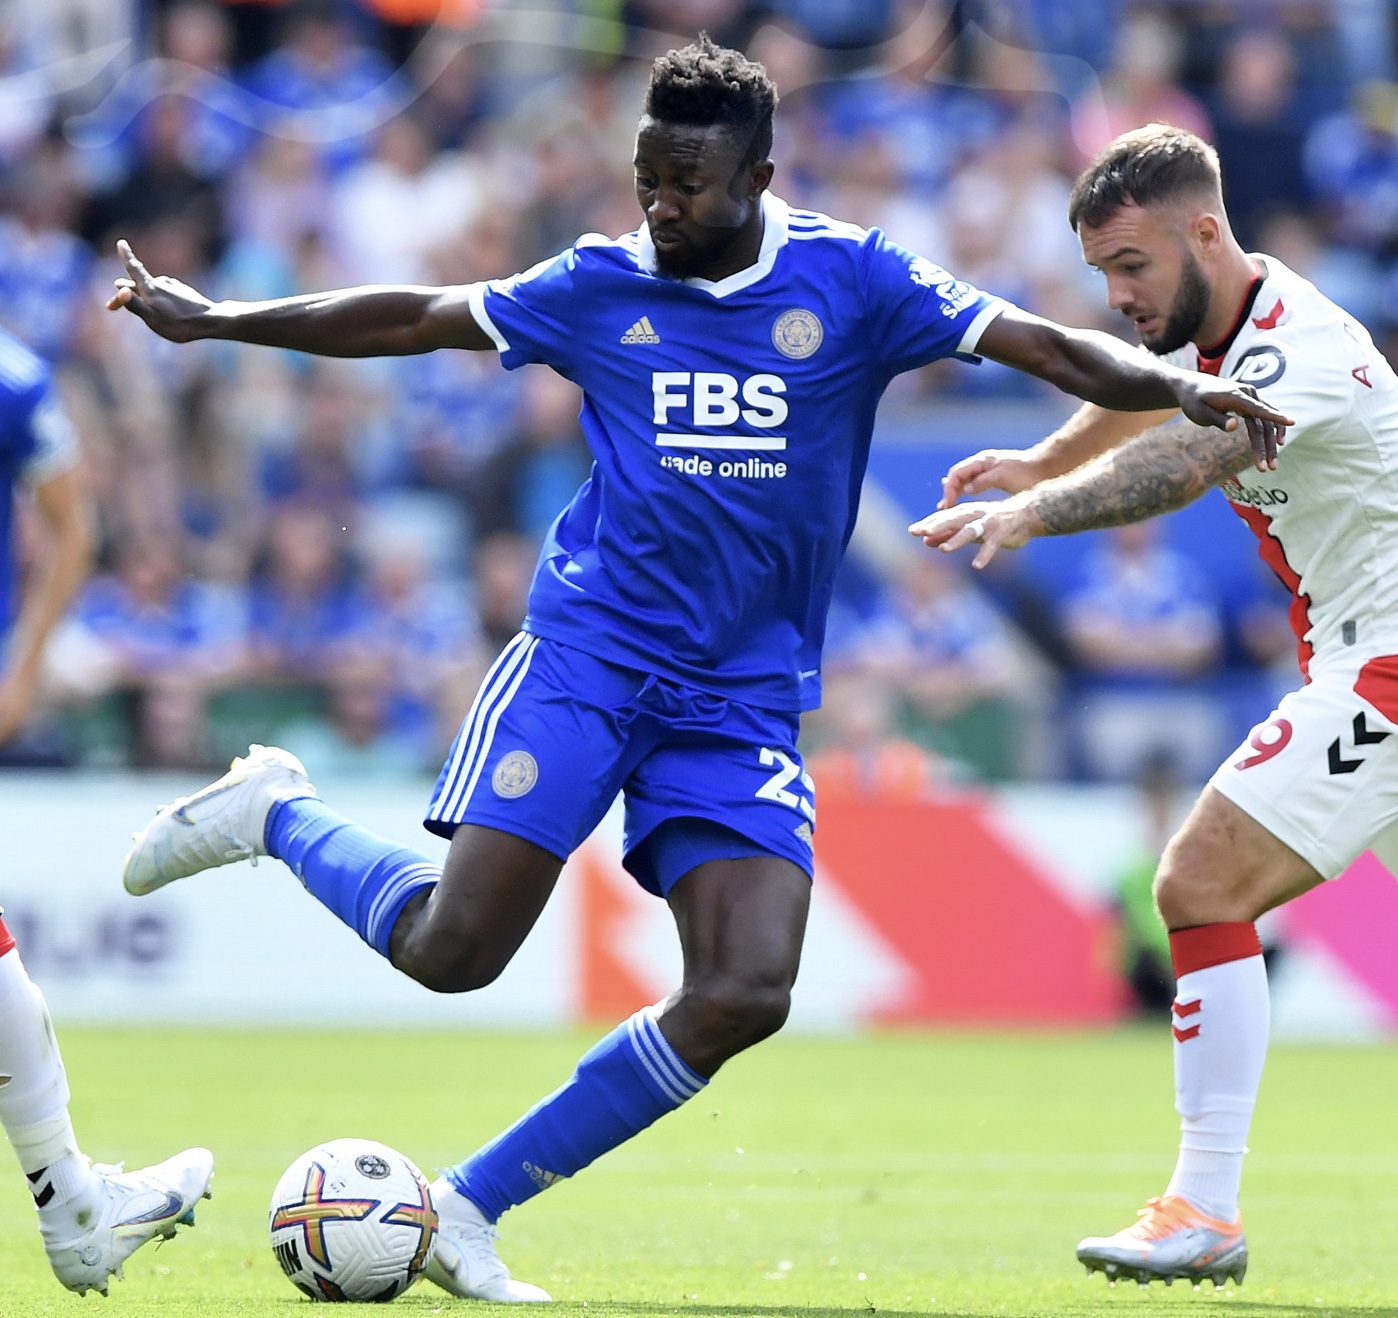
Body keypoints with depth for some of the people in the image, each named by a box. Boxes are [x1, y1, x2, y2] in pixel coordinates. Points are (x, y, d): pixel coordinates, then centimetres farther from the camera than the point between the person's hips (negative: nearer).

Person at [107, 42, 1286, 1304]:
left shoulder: (850, 280, 0)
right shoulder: (601, 286, 3)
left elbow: (1046, 346, -3)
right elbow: (415, 319, 15)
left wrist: (1182, 386, -20)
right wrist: (215, 319, 19)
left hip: (745, 700, 1)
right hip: (586, 657, -1)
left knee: (746, 994, -15)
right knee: (452, 947, -15)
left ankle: (474, 1206, -3)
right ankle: (272, 812, 17)